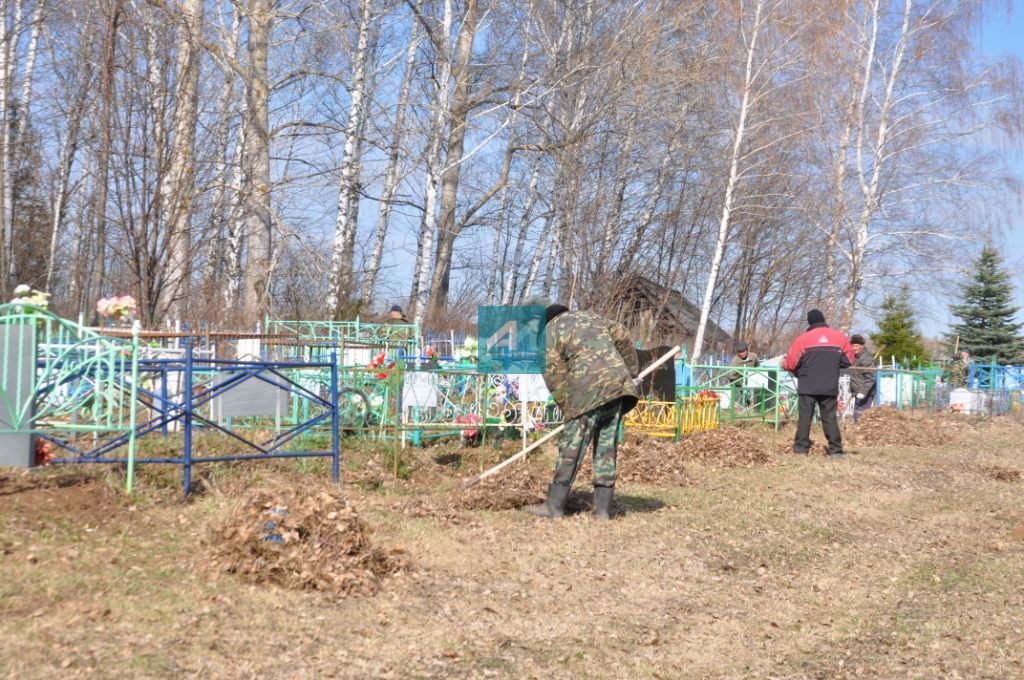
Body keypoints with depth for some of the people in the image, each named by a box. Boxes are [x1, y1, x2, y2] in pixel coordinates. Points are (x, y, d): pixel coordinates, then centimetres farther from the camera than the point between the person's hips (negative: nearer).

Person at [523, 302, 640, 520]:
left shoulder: (550, 333, 9)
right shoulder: (589, 317, 27)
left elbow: (555, 378, 1)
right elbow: (623, 338, 20)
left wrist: (568, 409, 8)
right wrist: (631, 373, 27)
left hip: (589, 389, -6)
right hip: (618, 386, 6)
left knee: (571, 447, -1)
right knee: (606, 449, 10)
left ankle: (554, 506, 2)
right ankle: (603, 509, 10)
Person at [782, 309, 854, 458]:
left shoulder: (803, 338, -5)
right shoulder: (839, 336, 4)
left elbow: (790, 363, -4)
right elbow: (849, 360, 8)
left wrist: (789, 367, 18)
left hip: (808, 387, -2)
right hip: (830, 388, 2)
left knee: (805, 417, 3)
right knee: (830, 418, 7)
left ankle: (800, 449, 1)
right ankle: (836, 450, 3)